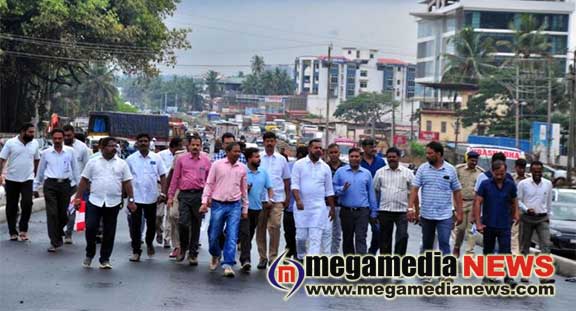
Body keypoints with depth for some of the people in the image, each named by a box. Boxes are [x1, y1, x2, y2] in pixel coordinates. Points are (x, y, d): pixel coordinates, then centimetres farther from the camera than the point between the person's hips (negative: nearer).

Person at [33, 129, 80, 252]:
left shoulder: (70, 151, 3)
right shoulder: (46, 153, 5)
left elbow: (75, 169, 9)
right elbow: (40, 171, 13)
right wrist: (36, 187, 16)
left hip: (65, 184, 0)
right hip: (50, 184, 0)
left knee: (63, 214, 7)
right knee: (52, 213, -6)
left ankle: (59, 234, 33)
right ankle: (54, 242, -2)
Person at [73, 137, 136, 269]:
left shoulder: (122, 164, 6)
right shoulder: (93, 162, 5)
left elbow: (127, 183, 6)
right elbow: (84, 181, 6)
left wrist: (131, 200, 0)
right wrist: (78, 198, 1)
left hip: (113, 203, 1)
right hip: (95, 201, -1)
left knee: (109, 232, 4)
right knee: (90, 228, -5)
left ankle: (105, 259, 15)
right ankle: (89, 254, 17)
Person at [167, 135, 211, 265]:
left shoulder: (206, 160, 7)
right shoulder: (181, 159, 6)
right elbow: (175, 178, 7)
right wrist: (170, 196, 4)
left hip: (199, 195, 1)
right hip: (184, 194, -1)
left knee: (196, 226, 6)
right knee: (183, 223, -11)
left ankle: (193, 254, 16)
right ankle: (183, 247, 14)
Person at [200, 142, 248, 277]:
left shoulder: (242, 168, 7)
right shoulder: (217, 164, -1)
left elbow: (244, 189, 14)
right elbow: (209, 184, 1)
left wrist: (245, 208, 14)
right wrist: (204, 202, -6)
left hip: (235, 206, 1)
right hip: (218, 204, -1)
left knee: (232, 236, -8)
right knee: (213, 235, 6)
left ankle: (228, 264, -6)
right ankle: (216, 256, 33)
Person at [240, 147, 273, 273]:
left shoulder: (263, 172, 8)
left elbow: (270, 188, 12)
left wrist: (270, 199, -6)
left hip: (257, 208, 5)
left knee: (251, 234, 13)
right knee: (245, 233, -14)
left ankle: (244, 258, 25)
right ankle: (245, 260, -21)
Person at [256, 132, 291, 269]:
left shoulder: (282, 159, 9)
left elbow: (286, 179, 13)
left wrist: (288, 196, 9)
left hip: (277, 199, 0)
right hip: (260, 198, 0)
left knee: (275, 227, -7)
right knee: (260, 229, 4)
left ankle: (273, 257, 0)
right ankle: (262, 257, 12)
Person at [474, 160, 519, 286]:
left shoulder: (510, 185, 0)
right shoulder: (485, 184, -5)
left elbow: (514, 201, 12)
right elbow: (477, 202, -6)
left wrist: (516, 214, 0)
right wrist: (478, 223, -11)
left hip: (505, 225, 0)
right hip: (488, 224, 0)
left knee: (505, 251, -8)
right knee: (488, 251, 13)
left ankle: (508, 276, -7)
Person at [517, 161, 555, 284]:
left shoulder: (548, 184, 6)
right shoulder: (523, 184, -3)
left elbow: (549, 202, 15)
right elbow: (518, 200, 0)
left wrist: (548, 216, 15)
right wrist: (526, 209, -15)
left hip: (543, 219, 1)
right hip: (527, 218, -1)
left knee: (546, 245, -11)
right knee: (525, 246, 5)